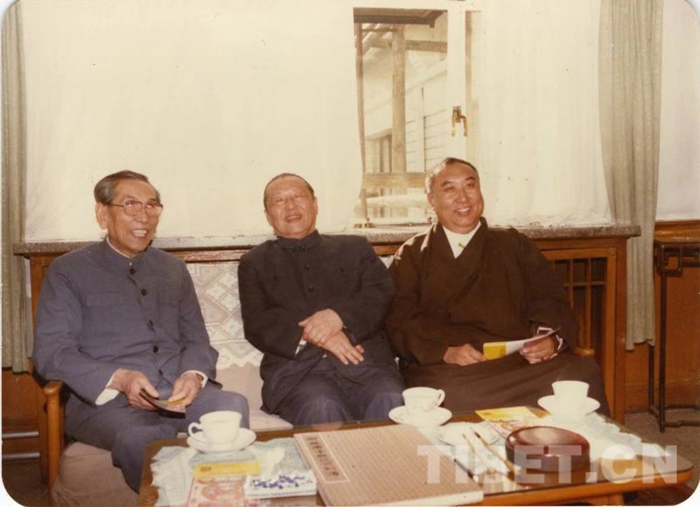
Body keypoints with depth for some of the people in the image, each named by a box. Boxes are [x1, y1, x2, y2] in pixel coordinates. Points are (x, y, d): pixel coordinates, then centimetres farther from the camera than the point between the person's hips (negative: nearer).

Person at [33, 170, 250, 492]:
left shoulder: (173, 269, 22)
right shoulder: (68, 271, 8)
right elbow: (49, 352, -1)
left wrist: (194, 374, -6)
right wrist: (118, 379, -17)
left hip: (179, 391, 4)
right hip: (103, 397, -3)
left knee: (233, 406, -29)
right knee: (139, 438, -38)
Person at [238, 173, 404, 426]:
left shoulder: (355, 248, 23)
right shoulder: (255, 262, 20)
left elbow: (382, 293, 8)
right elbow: (256, 324, 6)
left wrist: (339, 315, -13)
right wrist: (311, 335, -11)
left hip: (363, 358, 1)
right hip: (295, 368, -1)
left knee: (391, 401, -30)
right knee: (321, 407, -34)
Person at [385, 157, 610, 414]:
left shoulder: (515, 245, 23)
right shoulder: (412, 256, 14)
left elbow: (550, 301, 14)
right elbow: (399, 320, 1)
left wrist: (550, 339, -8)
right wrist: (446, 351, -16)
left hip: (521, 361, 3)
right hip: (447, 369, -2)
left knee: (584, 373, -27)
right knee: (450, 392, -38)